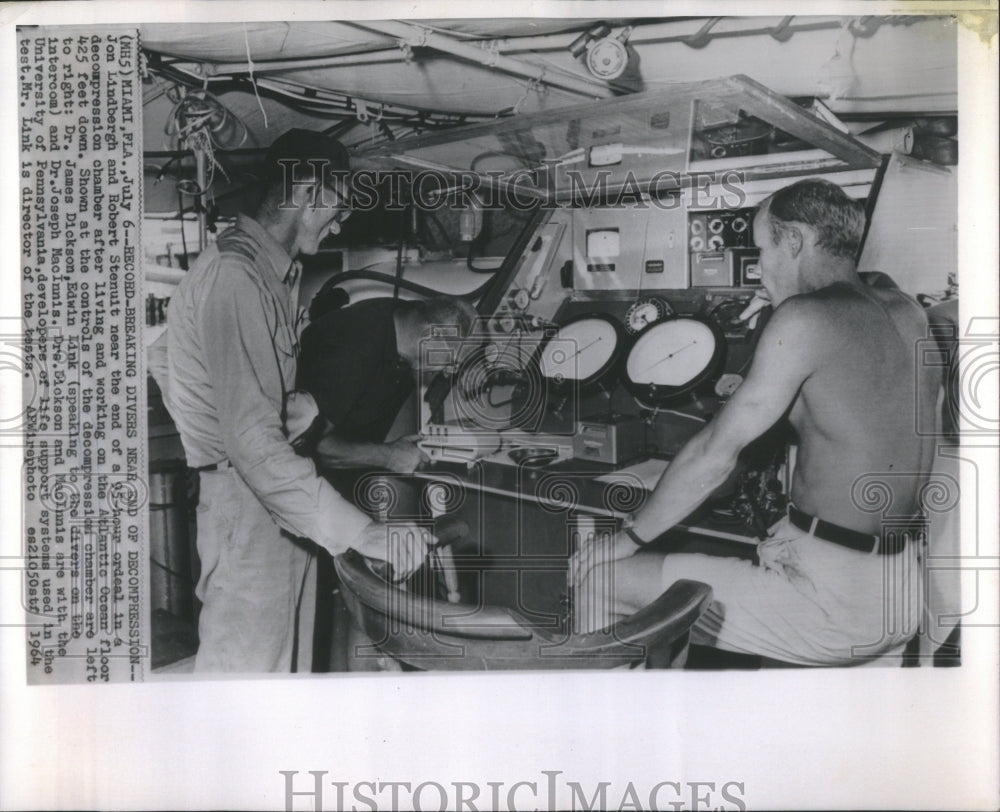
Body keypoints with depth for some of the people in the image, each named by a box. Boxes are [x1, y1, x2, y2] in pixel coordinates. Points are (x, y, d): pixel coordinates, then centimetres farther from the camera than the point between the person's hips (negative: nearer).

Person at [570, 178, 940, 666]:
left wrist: (628, 537, -3)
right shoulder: (907, 313, 6)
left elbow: (716, 453, -14)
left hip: (835, 606, -9)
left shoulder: (804, 319, -17)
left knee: (597, 577, -1)